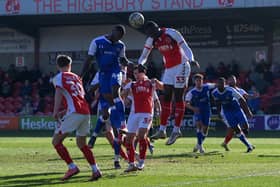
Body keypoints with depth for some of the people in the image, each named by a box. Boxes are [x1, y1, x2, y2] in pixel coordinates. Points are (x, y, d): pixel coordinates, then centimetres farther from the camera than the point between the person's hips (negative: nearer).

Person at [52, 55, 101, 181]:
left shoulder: (58, 77, 6)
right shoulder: (76, 77, 25)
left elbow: (59, 93, -11)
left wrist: (55, 112, -14)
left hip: (74, 112, -7)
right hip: (85, 111, 7)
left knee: (56, 141, 1)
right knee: (81, 143, 21)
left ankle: (72, 167, -10)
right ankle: (95, 170, 11)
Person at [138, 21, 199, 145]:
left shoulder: (172, 34, -16)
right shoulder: (152, 40, 2)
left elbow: (185, 48, -14)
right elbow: (144, 56, 9)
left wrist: (191, 60, -32)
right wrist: (139, 65, -12)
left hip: (180, 67, -6)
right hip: (169, 69, 7)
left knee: (178, 98, -5)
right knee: (166, 99, 4)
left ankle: (176, 130, -1)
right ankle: (162, 130, 4)